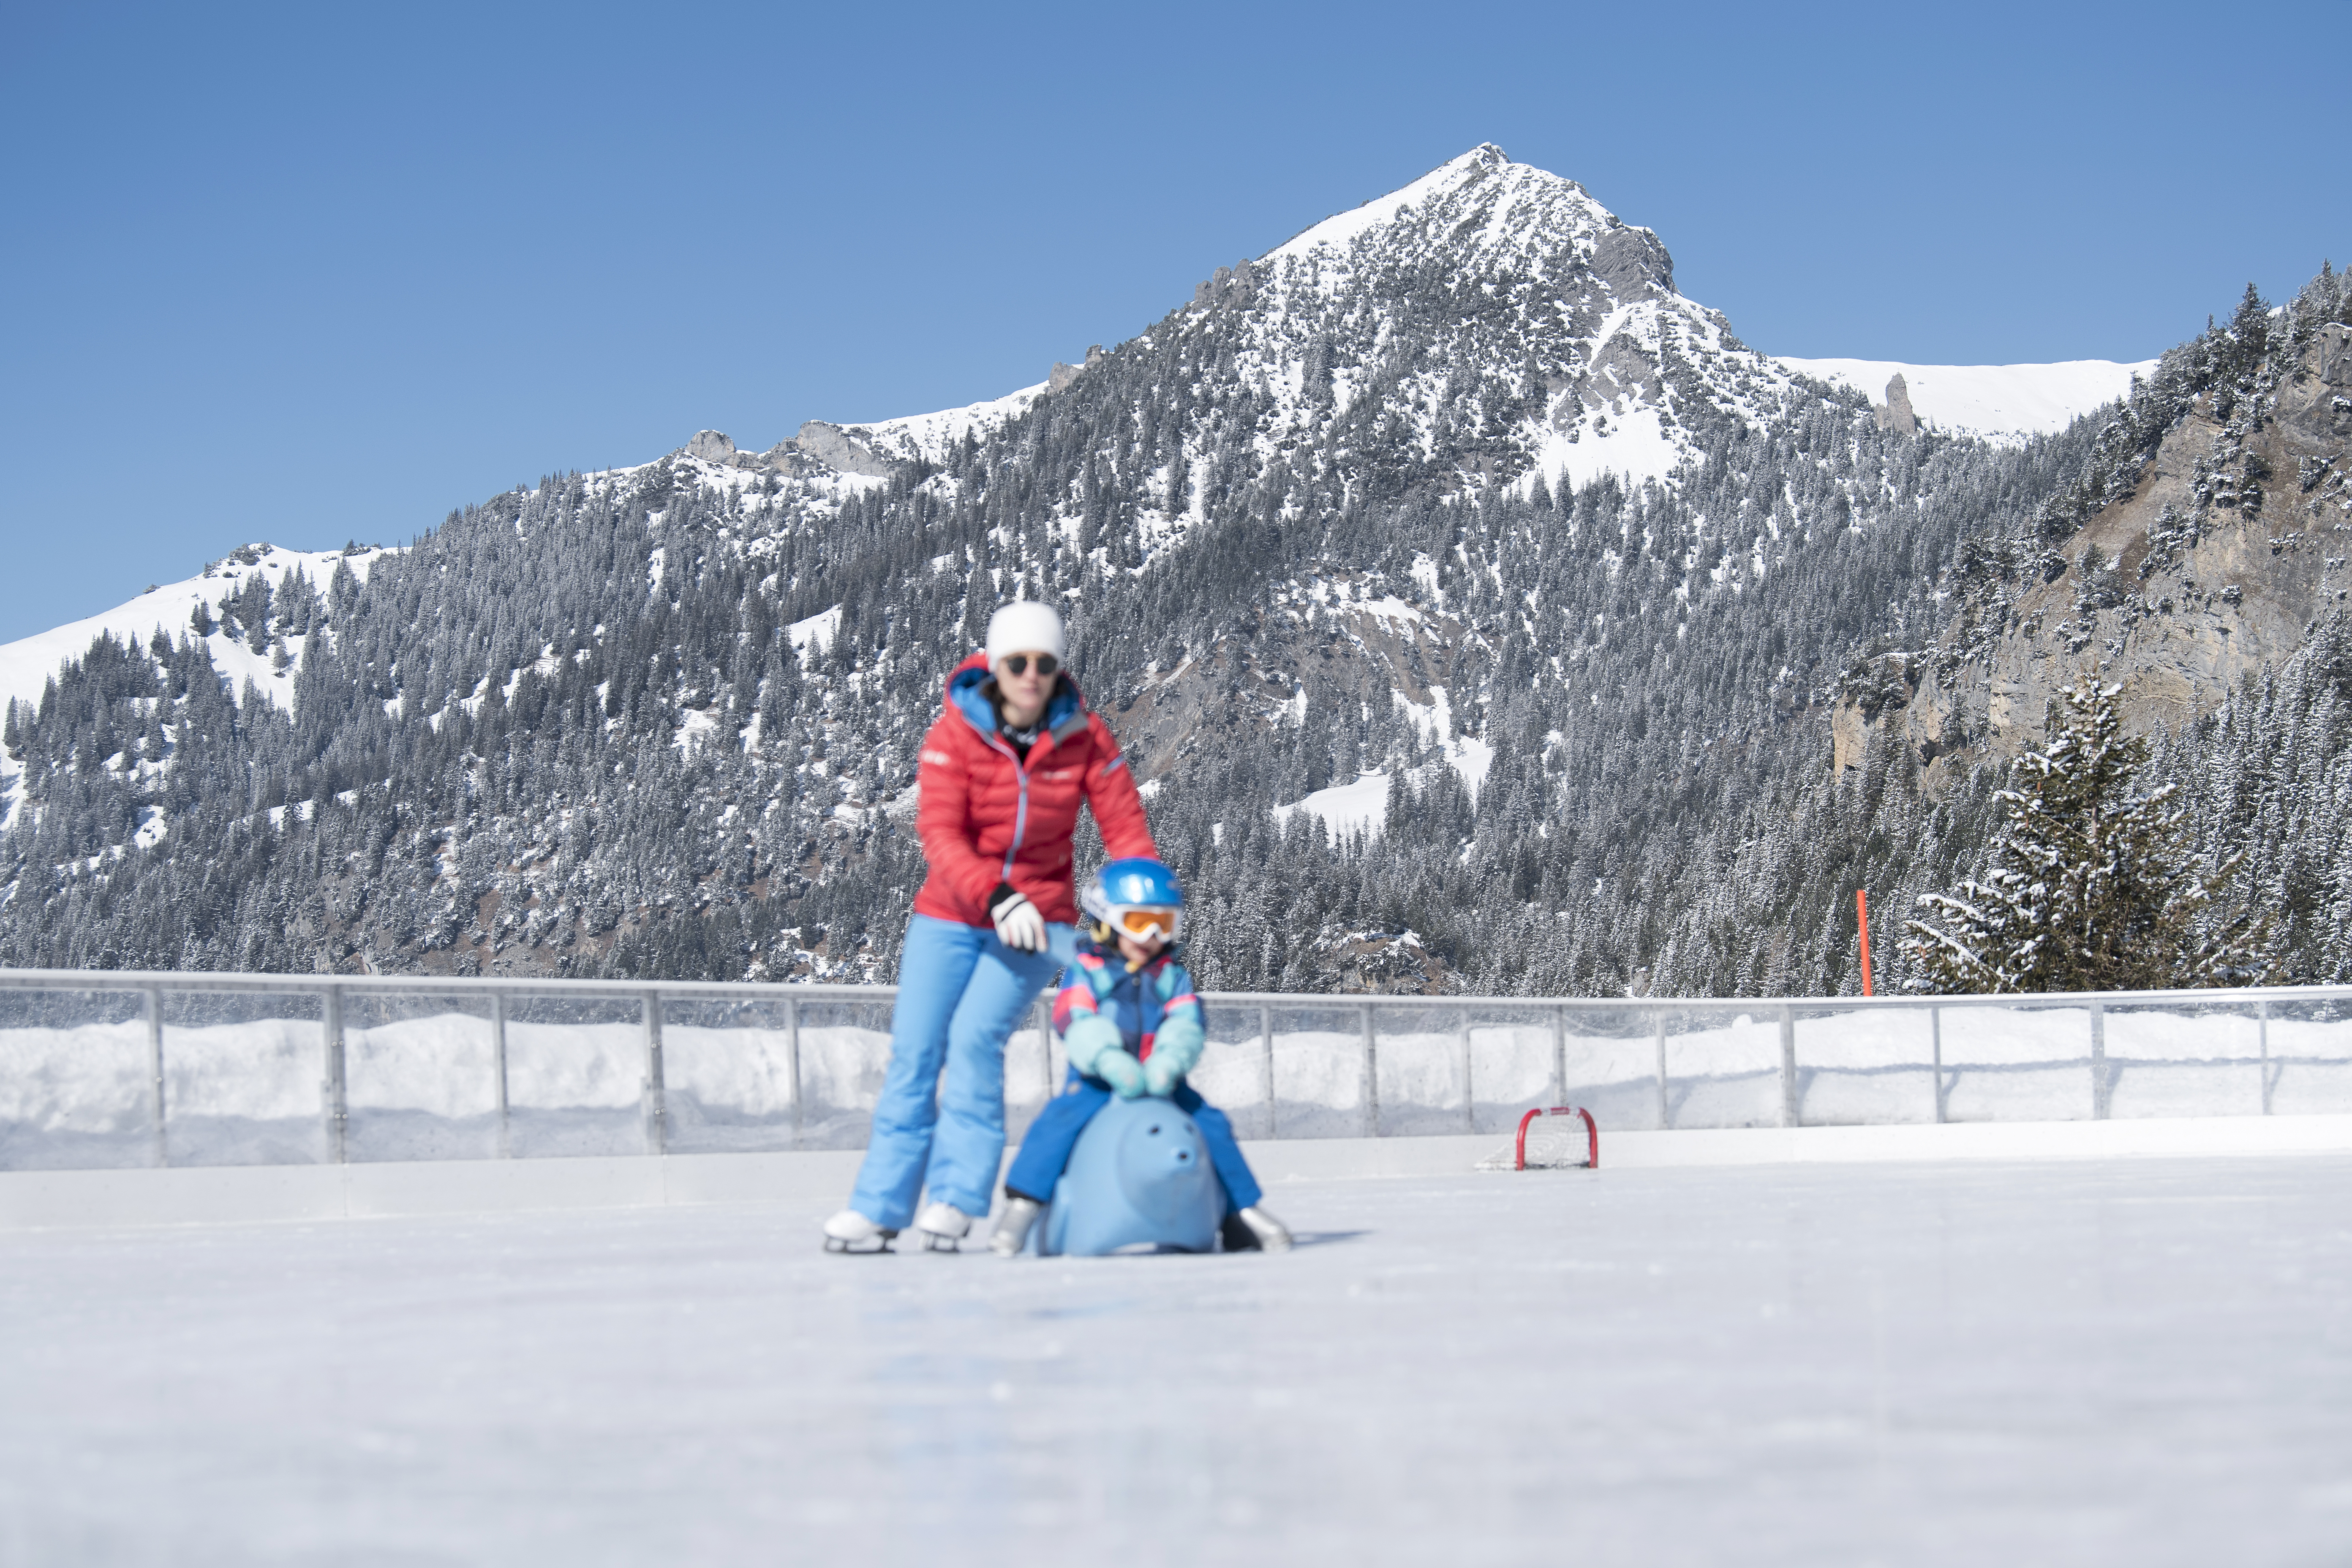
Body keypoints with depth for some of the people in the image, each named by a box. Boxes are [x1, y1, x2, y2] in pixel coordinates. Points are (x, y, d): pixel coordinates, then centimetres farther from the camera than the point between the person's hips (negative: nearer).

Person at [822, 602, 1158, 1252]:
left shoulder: (1084, 736, -6)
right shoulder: (953, 734, -10)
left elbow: (1126, 831, -4)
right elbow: (940, 834, -20)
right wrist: (997, 898, -34)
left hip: (1038, 918, -1)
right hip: (950, 916, 1)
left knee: (975, 1037, -20)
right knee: (914, 1052, -3)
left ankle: (957, 1198, -13)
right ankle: (878, 1209, 4)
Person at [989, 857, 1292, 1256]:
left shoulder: (1173, 978, 13)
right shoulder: (1087, 971, 4)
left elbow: (1187, 1025, -5)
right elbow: (1076, 1021, -14)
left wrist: (1168, 1063, -28)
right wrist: (1110, 1060, -33)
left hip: (1161, 1083, 3)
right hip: (1097, 1080, -3)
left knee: (1211, 1124, -12)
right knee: (1060, 1119, -28)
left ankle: (1243, 1212, 2)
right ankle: (1021, 1208, -21)